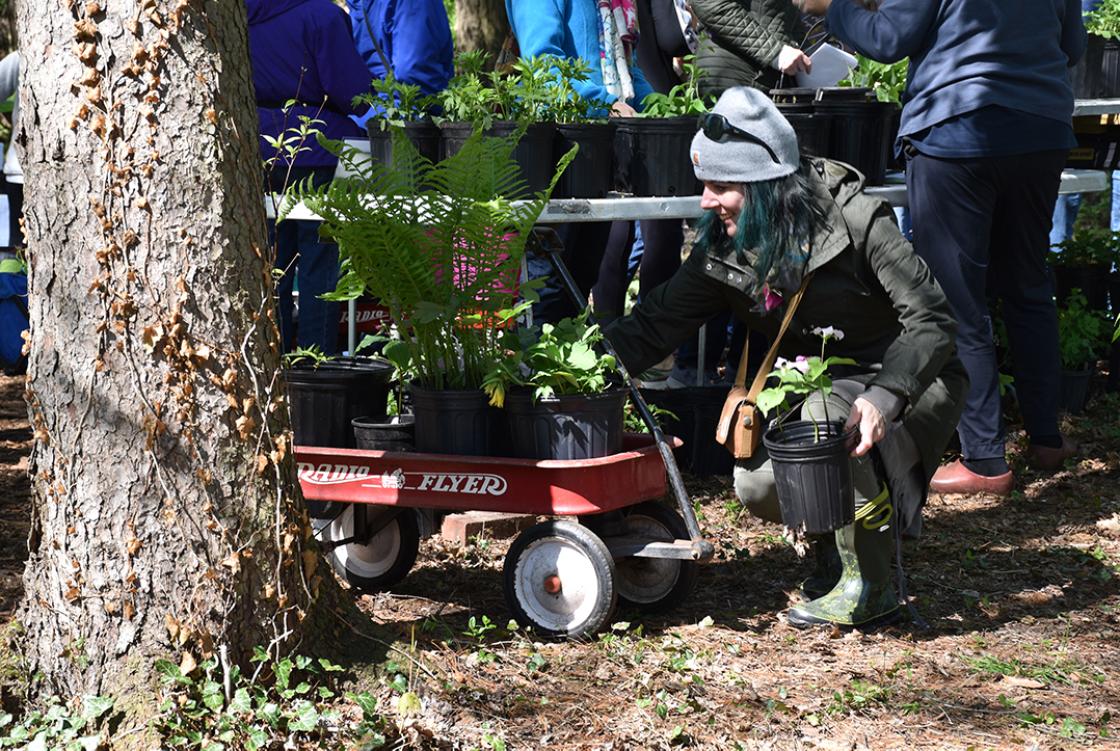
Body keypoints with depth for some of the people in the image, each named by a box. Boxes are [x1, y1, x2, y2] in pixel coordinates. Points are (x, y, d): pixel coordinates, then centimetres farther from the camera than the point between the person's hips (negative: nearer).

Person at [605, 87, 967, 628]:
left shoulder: (853, 220, -22)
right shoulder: (723, 250, -6)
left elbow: (931, 318, -25)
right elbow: (657, 324, -5)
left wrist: (884, 397, -40)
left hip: (911, 382, -5)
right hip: (818, 388, 5)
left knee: (820, 410, -35)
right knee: (758, 488, -20)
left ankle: (868, 586, -19)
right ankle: (839, 541, 14)